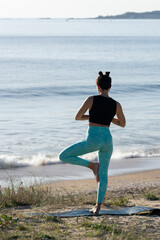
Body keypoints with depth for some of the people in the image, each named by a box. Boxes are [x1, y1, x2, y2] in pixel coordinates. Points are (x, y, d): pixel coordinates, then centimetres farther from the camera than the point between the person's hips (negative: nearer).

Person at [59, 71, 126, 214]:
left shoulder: (91, 100, -5)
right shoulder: (116, 104, 4)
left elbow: (77, 117, 2)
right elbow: (122, 123, 17)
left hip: (93, 139, -4)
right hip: (108, 140, 5)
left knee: (63, 156, 10)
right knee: (103, 174, 18)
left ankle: (92, 165, -1)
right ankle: (98, 206, 16)